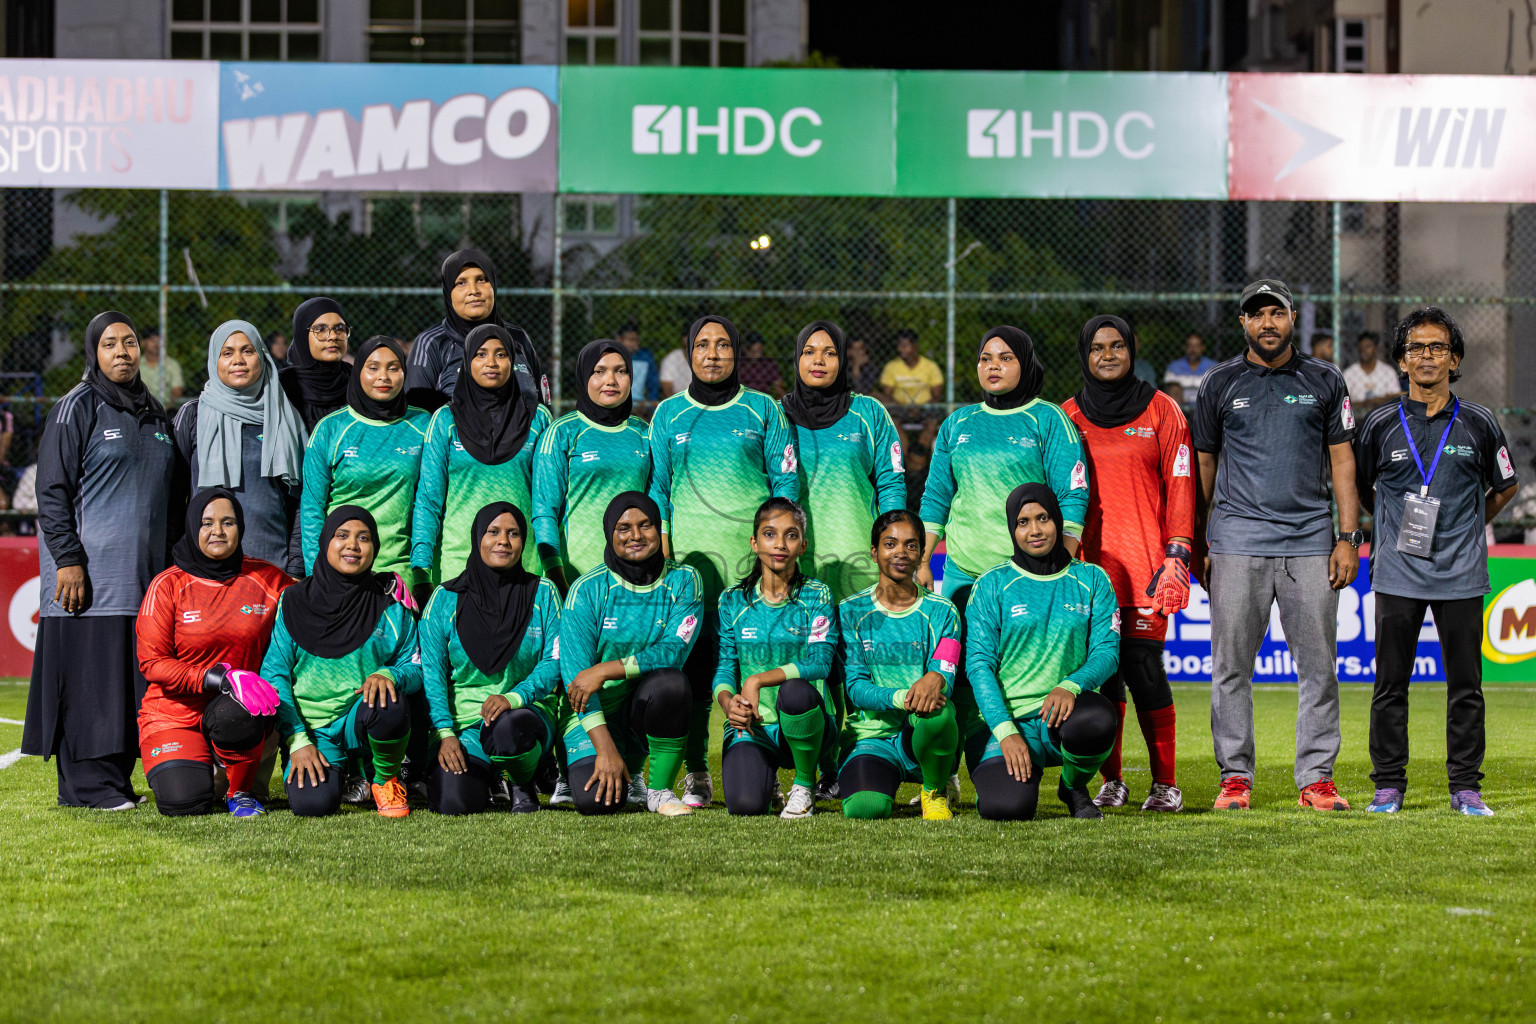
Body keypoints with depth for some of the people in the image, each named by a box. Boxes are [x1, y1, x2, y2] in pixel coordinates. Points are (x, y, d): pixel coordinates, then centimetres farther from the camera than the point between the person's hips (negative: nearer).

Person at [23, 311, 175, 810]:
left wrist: (169, 563, 18)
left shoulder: (154, 413, 17)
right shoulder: (77, 408, -3)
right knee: (88, 674, -7)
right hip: (90, 571, -7)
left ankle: (116, 779, 10)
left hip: (143, 572, 7)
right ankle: (87, 784, -4)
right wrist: (67, 559, -16)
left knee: (132, 676, 5)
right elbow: (52, 491, -8)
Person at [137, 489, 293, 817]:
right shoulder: (167, 586, -4)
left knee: (235, 714, -37)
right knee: (183, 802, -24)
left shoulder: (267, 579, 2)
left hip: (235, 706, 1)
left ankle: (241, 790, -6)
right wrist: (221, 678, -22)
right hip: (174, 713, -1)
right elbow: (152, 663, -9)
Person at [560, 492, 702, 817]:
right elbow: (574, 673, -13)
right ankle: (623, 772, 14)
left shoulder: (683, 581, -2)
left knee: (669, 679, -34)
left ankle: (660, 790, -16)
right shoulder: (587, 589, -7)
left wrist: (605, 670, -26)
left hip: (649, 705, 1)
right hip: (594, 715, -1)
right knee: (595, 801, -26)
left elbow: (674, 650, -15)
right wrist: (605, 748, -22)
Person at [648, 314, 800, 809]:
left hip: (753, 549, -1)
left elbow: (785, 478, 8)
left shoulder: (764, 410, 11)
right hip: (691, 550, 1)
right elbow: (657, 486, 15)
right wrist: (661, 542, 4)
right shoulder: (668, 414, 15)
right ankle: (695, 773, -3)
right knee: (694, 659, -6)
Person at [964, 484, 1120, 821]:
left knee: (1096, 721, -38)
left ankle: (1075, 787, -1)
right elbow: (979, 664, -3)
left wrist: (1071, 685, -22)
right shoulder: (992, 585, 3)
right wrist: (1006, 732, -17)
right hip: (1009, 717, -1)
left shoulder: (1092, 580, 8)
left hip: (1067, 708, 1)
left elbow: (1107, 652, 0)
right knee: (1007, 808, -29)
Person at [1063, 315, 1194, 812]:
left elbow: (1179, 487, 2)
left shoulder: (1161, 411, 6)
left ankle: (1165, 783, -2)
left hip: (1145, 558, -3)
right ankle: (1111, 780, 10)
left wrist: (1177, 555, -7)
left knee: (1144, 666, -8)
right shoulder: (1069, 415, 12)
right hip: (1090, 561, 3)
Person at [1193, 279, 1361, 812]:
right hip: (1238, 542, -1)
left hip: (1310, 541, 1)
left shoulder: (1324, 381, 9)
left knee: (1318, 665, 1)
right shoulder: (1220, 384, 7)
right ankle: (1235, 775, 7)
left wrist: (1348, 537, 0)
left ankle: (1316, 777, 7)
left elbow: (1342, 462, 9)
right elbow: (1204, 467, 11)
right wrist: (1197, 546, 6)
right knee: (1231, 665, -1)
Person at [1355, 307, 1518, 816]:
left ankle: (1466, 787, 10)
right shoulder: (1381, 425, 2)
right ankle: (1388, 785, 10)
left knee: (1466, 685, 3)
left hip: (1461, 574, 0)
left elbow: (1505, 486, 17)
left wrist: (1467, 527, 12)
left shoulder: (1478, 424, 3)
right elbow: (1359, 486, 17)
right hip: (1397, 573, 0)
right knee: (1391, 684, 2)